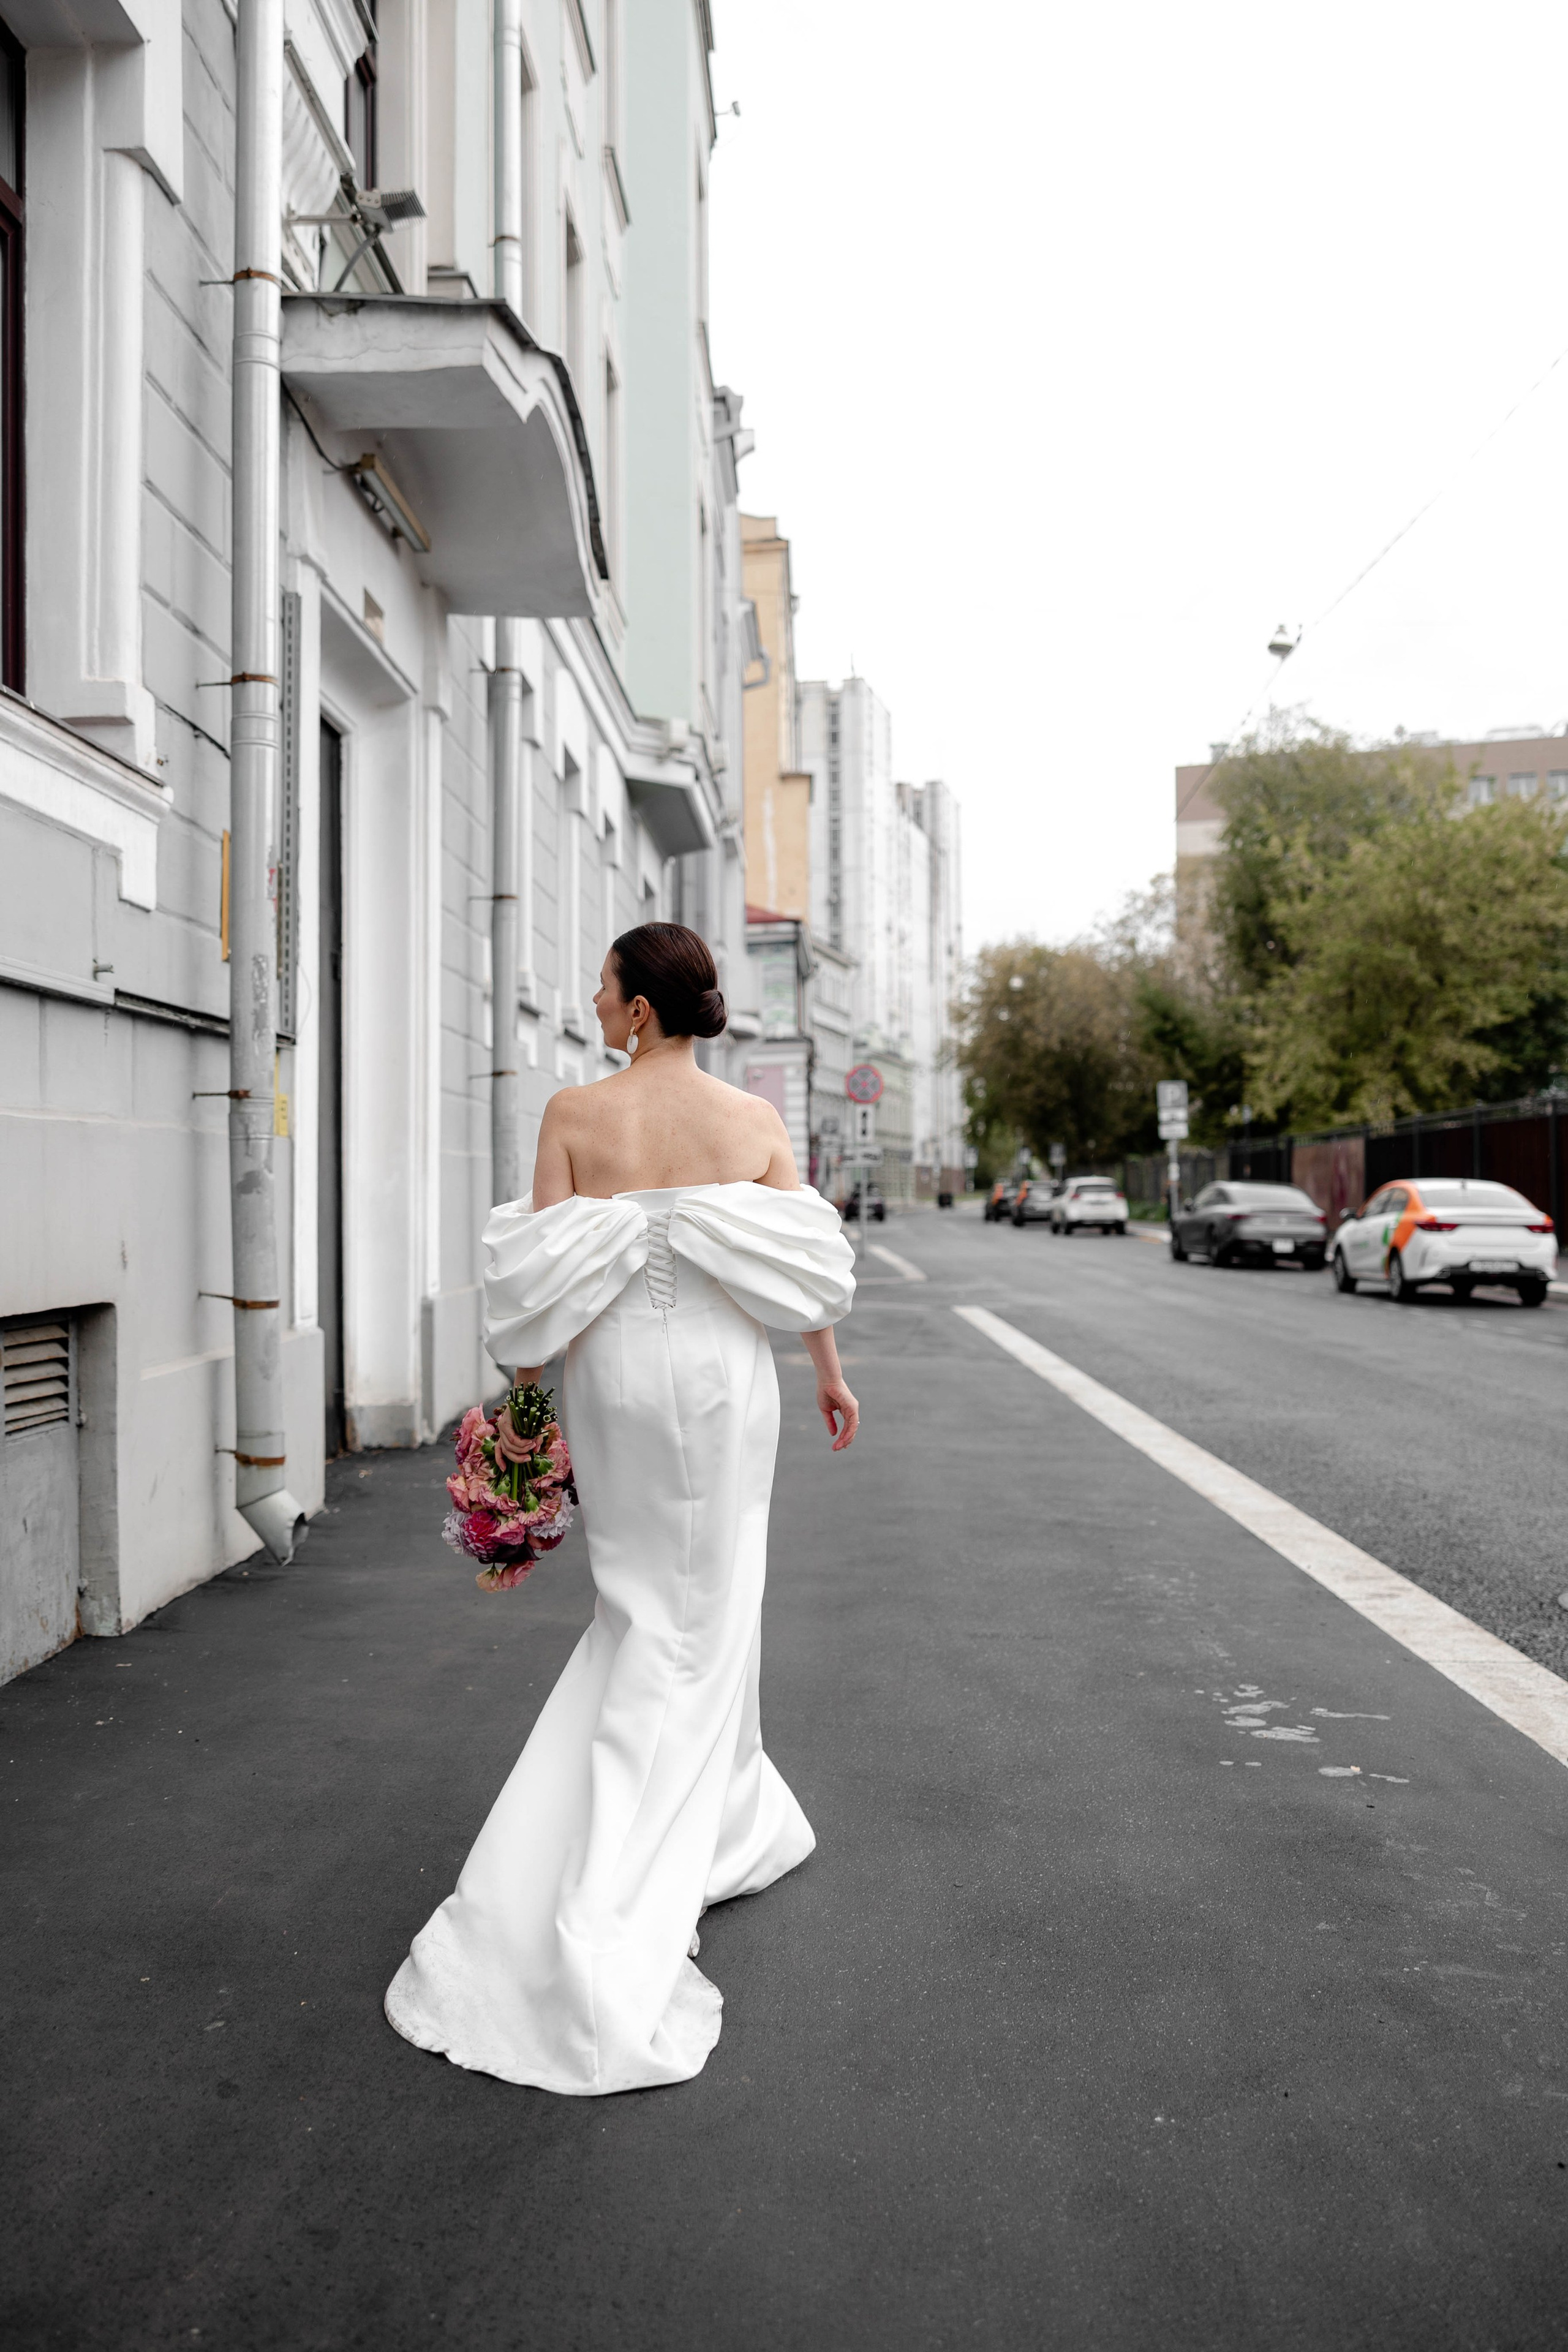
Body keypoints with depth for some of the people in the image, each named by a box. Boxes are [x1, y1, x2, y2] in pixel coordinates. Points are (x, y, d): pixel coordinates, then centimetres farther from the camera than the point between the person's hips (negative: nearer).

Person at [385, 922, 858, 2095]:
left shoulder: (574, 1116, -7)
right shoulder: (754, 1118, -4)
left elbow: (540, 1277, -8)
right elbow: (807, 1263, -1)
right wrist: (830, 1373, 13)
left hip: (612, 1373, 1)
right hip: (721, 1376, -1)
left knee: (642, 1605, 20)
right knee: (695, 1621, 7)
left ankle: (735, 1825, 35)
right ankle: (606, 1931, 7)